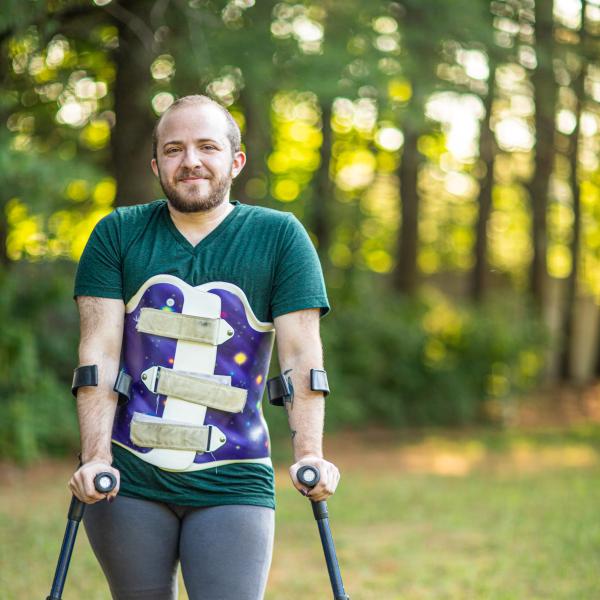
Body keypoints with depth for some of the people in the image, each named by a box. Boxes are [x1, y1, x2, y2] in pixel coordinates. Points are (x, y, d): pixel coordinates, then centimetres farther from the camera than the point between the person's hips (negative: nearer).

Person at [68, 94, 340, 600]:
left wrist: (309, 456, -17)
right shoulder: (118, 235, 5)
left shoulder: (280, 237, 2)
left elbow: (301, 355, -4)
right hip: (129, 481, 1)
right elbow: (100, 352, -2)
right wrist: (95, 457, -14)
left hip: (232, 484, -1)